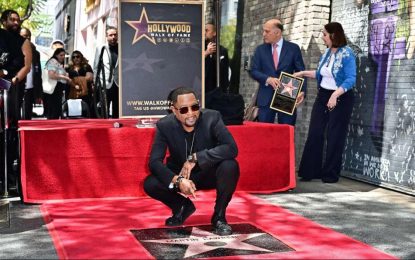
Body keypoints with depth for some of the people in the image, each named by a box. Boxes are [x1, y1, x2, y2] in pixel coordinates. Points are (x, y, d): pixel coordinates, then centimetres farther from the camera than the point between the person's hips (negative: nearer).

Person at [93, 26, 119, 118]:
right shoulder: (101, 49, 7)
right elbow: (96, 67, 8)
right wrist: (95, 83, 2)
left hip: (118, 84, 1)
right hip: (105, 85, 0)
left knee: (117, 112, 6)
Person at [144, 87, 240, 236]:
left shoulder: (212, 118, -22)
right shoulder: (164, 125, -17)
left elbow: (231, 148, -33)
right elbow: (154, 161, -21)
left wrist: (195, 158, -39)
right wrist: (177, 180, -38)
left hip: (209, 173, -2)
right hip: (180, 175, 2)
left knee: (230, 166, -33)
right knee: (150, 184, -23)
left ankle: (219, 216, -9)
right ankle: (183, 207, 10)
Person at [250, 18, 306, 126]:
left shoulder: (293, 48, 3)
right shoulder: (260, 49, 9)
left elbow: (301, 72, 2)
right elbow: (253, 71, 4)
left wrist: (302, 91, -14)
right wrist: (268, 79, -15)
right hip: (266, 98, 2)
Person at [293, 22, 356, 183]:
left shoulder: (347, 54, -15)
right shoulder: (326, 52, 7)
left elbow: (351, 79, -23)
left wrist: (335, 95, -34)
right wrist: (303, 73, 11)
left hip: (340, 98, -7)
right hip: (323, 95, 7)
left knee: (335, 136, 3)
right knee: (314, 133, 3)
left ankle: (331, 175, 14)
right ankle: (310, 171, 11)